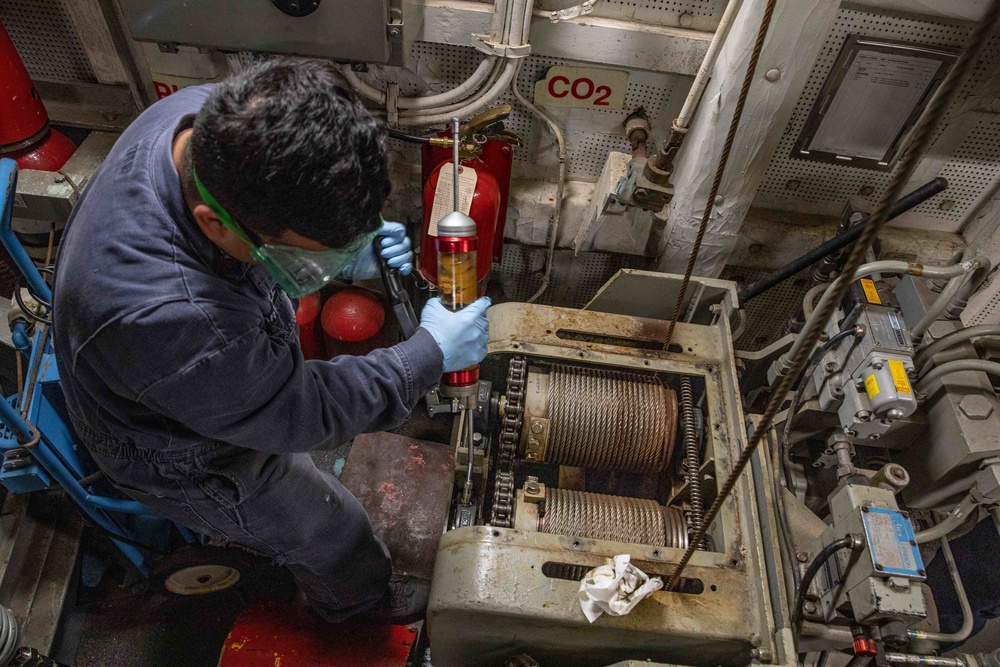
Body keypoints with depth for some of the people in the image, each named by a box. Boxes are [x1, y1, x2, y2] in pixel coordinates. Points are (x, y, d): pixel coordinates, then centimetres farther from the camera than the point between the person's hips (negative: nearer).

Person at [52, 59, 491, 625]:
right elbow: (302, 412, -31)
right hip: (191, 464, -6)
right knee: (330, 530, 20)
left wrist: (345, 259, -21)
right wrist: (433, 352, -23)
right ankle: (359, 598, 54)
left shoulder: (213, 116, -28)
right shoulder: (164, 323, -49)